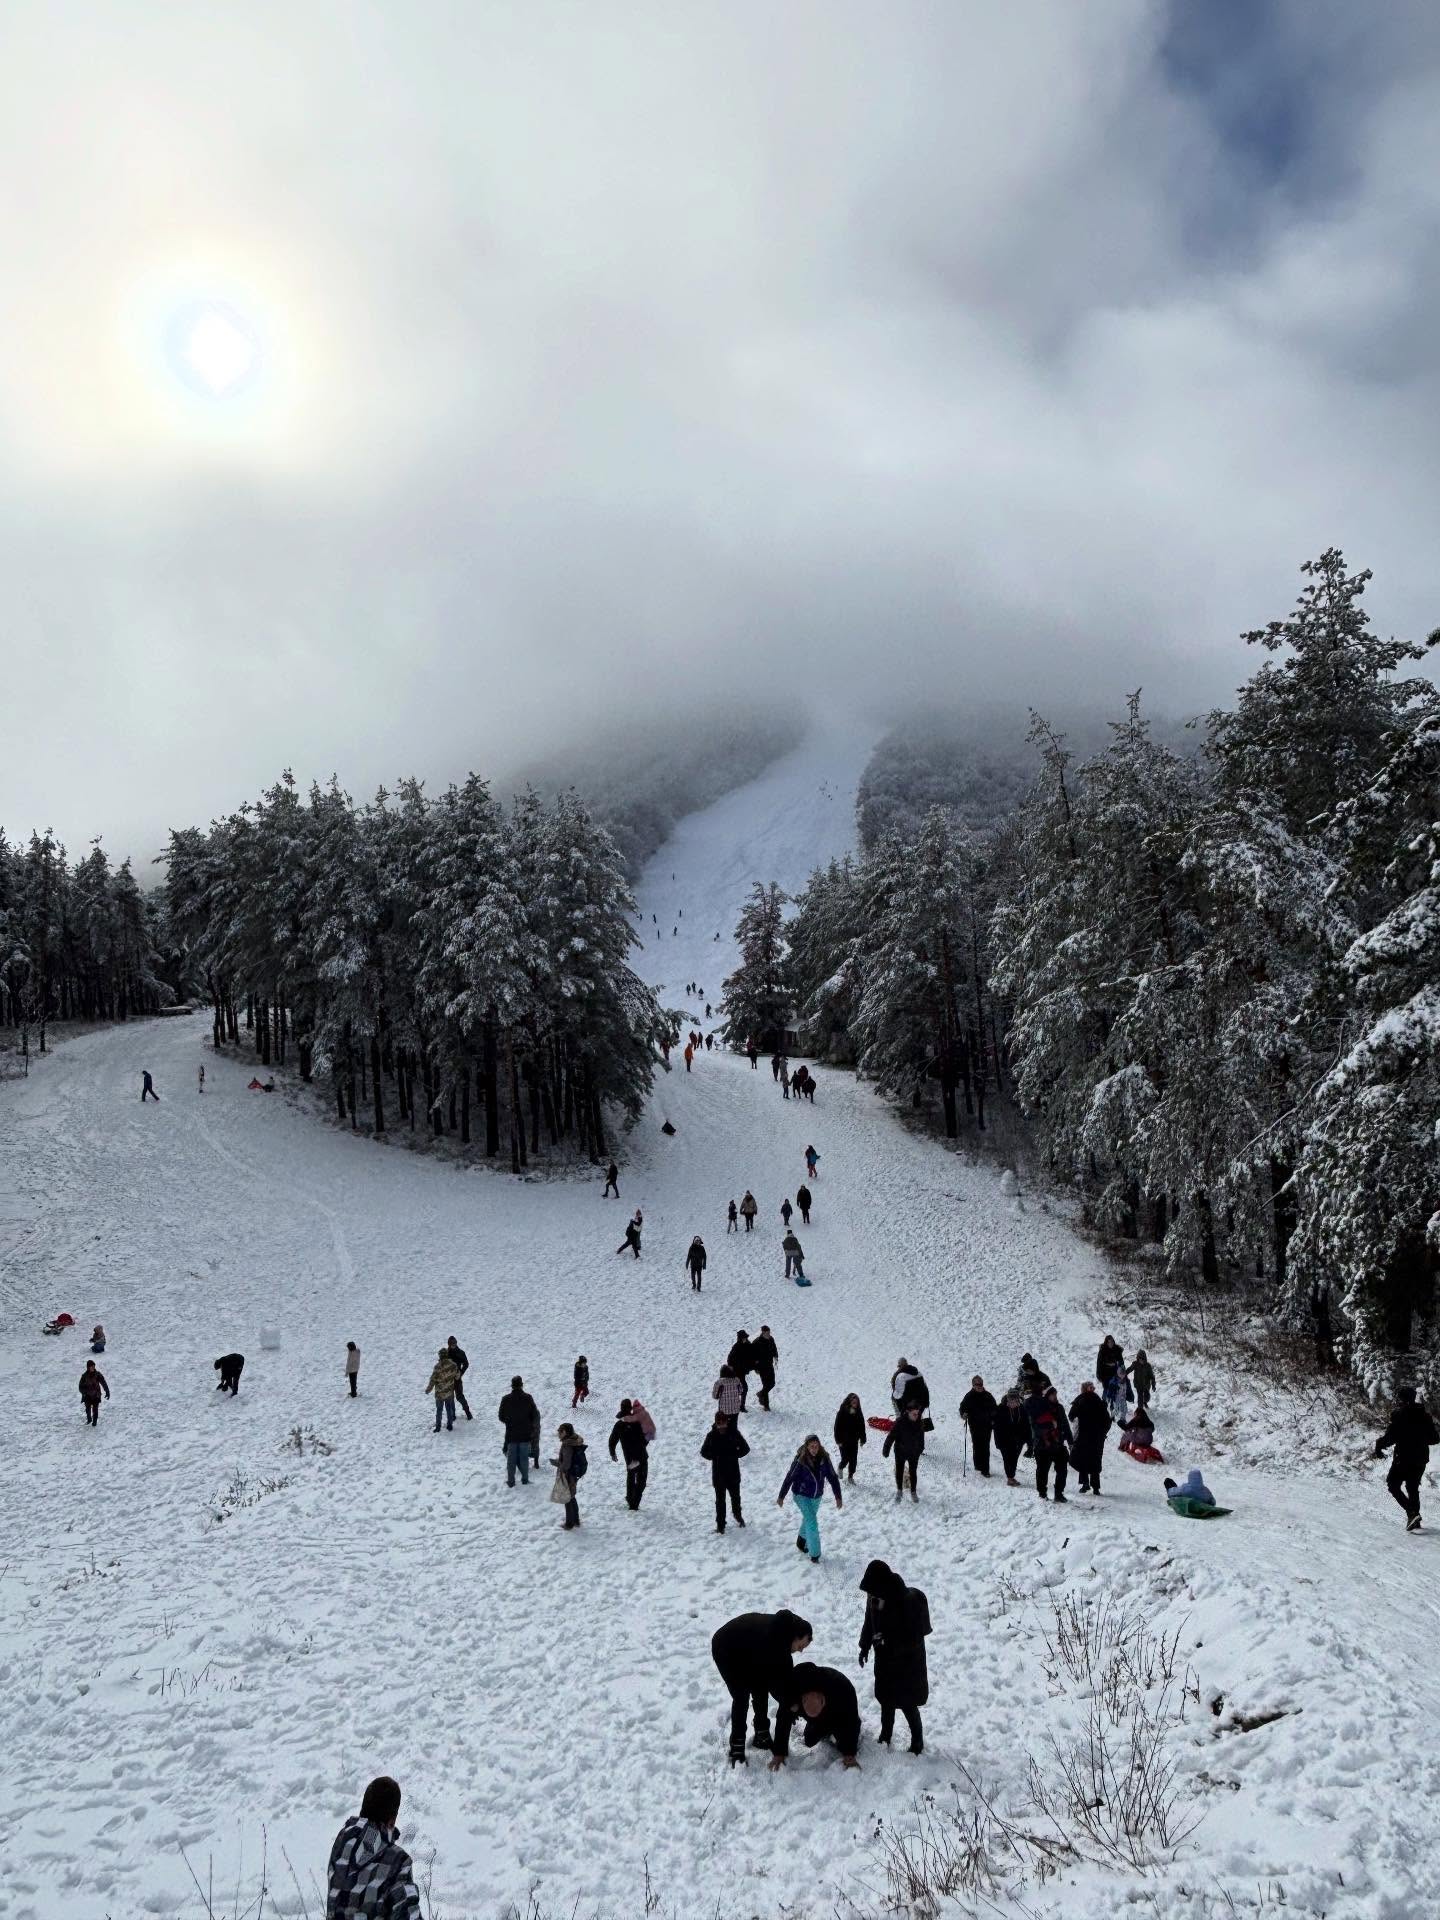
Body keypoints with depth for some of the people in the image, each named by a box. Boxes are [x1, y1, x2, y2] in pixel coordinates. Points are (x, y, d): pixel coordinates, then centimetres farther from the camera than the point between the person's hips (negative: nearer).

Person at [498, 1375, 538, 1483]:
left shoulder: (506, 1399, -10)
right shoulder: (528, 1398, -12)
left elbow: (501, 1417, -1)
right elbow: (535, 1415, -6)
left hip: (511, 1435, 0)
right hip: (525, 1434, 0)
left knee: (511, 1458, 11)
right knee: (524, 1457, 13)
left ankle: (511, 1481, 15)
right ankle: (525, 1479, 18)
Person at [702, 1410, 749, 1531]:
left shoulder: (734, 1433, -11)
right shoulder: (712, 1435, -11)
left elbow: (745, 1448, -3)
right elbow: (704, 1452, -1)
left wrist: (734, 1455, -17)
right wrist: (715, 1456, -18)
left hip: (733, 1472, 1)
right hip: (718, 1474, -1)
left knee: (735, 1496, 19)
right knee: (720, 1500, 5)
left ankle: (738, 1515, 45)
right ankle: (720, 1524, 18)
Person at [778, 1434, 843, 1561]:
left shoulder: (824, 1459, -15)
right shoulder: (800, 1460, -24)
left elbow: (832, 1478, -8)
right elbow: (789, 1478, -15)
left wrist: (838, 1497, -10)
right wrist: (781, 1497, -9)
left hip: (817, 1497, 4)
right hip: (802, 1496, -4)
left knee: (808, 1519, 23)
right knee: (812, 1523, -12)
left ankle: (801, 1541, 48)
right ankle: (814, 1553, 1)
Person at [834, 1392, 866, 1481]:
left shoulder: (858, 1413, 2)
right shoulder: (842, 1413, -11)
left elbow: (862, 1427, 9)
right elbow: (837, 1427, -9)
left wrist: (863, 1439, 6)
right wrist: (838, 1440, -12)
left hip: (854, 1441, 4)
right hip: (844, 1441, -4)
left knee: (853, 1460, 3)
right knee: (845, 1459, -2)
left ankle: (850, 1476, 19)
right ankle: (841, 1468, 30)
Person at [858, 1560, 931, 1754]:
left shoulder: (910, 1602, -32)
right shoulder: (874, 1599, -14)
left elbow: (915, 1637, -25)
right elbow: (869, 1623, 5)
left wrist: (888, 1640, -31)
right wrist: (865, 1647, 4)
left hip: (907, 1663, -5)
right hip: (885, 1660, 5)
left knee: (907, 1704, 7)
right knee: (886, 1701, 20)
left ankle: (917, 1742, 28)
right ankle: (885, 1736, 40)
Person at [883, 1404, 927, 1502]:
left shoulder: (920, 1422, -12)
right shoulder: (900, 1422, -24)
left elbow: (921, 1437, 6)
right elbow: (891, 1436, -21)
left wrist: (921, 1448, 15)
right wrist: (886, 1449, -19)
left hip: (914, 1452, 2)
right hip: (900, 1452, -2)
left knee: (913, 1472, 10)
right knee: (899, 1472, 13)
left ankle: (913, 1492, 26)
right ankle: (899, 1491, 32)